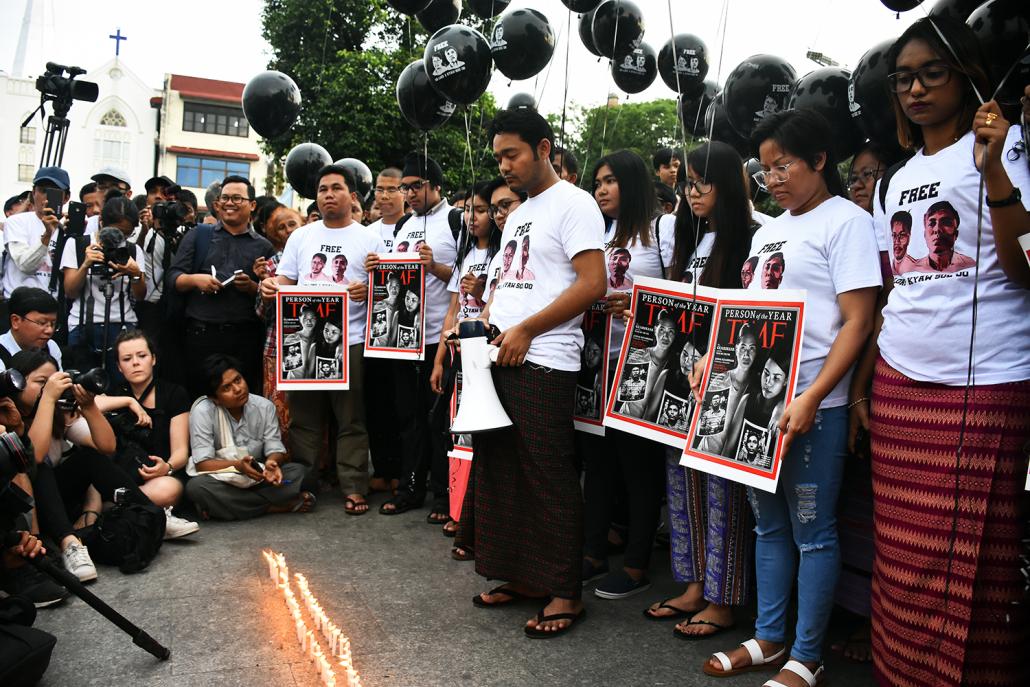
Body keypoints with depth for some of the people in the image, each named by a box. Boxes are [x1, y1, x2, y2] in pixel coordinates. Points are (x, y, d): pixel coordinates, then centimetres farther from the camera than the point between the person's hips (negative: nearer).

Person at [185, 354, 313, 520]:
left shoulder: (264, 406, -8)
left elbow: (275, 449, -9)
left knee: (297, 471, -20)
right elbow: (202, 463, -20)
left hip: (256, 479, 1)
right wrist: (237, 466, -37)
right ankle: (278, 506, -25)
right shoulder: (203, 411, -17)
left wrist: (271, 463, -33)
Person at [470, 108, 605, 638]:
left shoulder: (573, 204, -6)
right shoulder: (516, 216, 21)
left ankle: (565, 593, 11)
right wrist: (484, 325, 6)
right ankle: (520, 576, 26)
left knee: (550, 479, -2)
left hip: (543, 362, -9)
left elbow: (592, 284, -15)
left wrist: (524, 330, -15)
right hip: (499, 358, 9)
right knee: (501, 470, 12)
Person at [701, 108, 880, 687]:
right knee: (768, 523, 15)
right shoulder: (769, 231, 16)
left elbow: (857, 322, -13)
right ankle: (769, 638, 29)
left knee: (812, 530, 3)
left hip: (812, 404, -7)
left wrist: (809, 400, -20)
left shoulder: (847, 221, -6)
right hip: (759, 396, 8)